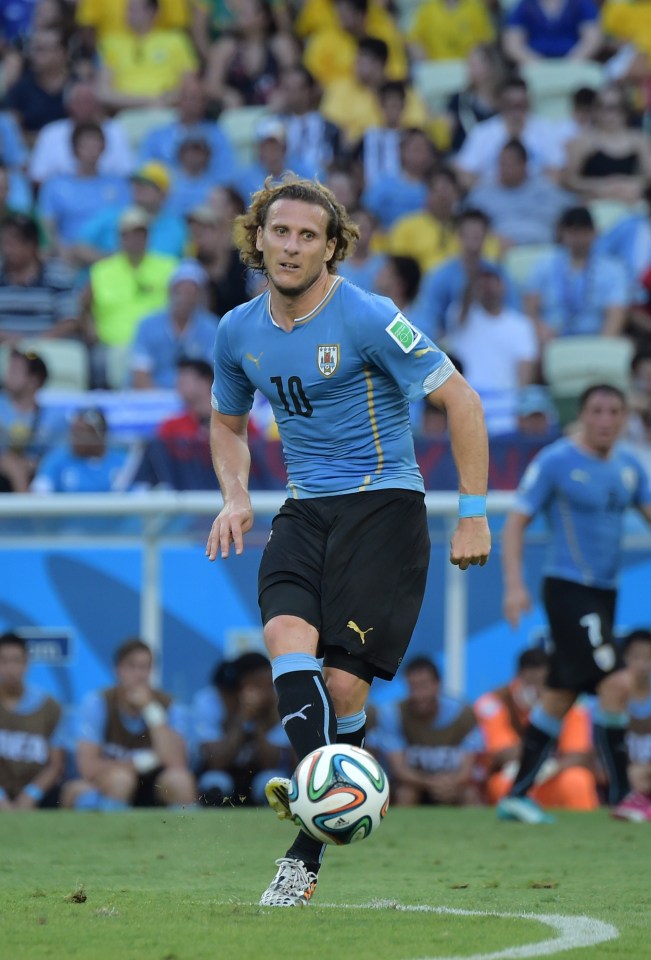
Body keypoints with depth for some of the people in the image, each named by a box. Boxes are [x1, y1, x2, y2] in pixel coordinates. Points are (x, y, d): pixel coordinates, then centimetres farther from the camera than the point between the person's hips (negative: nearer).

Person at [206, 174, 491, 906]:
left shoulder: (368, 319, -12)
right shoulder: (238, 332, 6)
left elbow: (459, 399, -8)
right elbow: (227, 422, 25)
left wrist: (473, 512, -10)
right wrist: (235, 496, 5)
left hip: (383, 505, -5)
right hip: (305, 513, 5)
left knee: (343, 681, -13)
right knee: (286, 635, -25)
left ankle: (307, 853, -5)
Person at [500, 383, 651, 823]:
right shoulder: (555, 462, -9)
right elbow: (516, 523, -7)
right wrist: (515, 584, -16)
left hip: (604, 592, 7)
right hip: (568, 589, -7)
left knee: (560, 696, 11)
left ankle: (518, 795, 19)